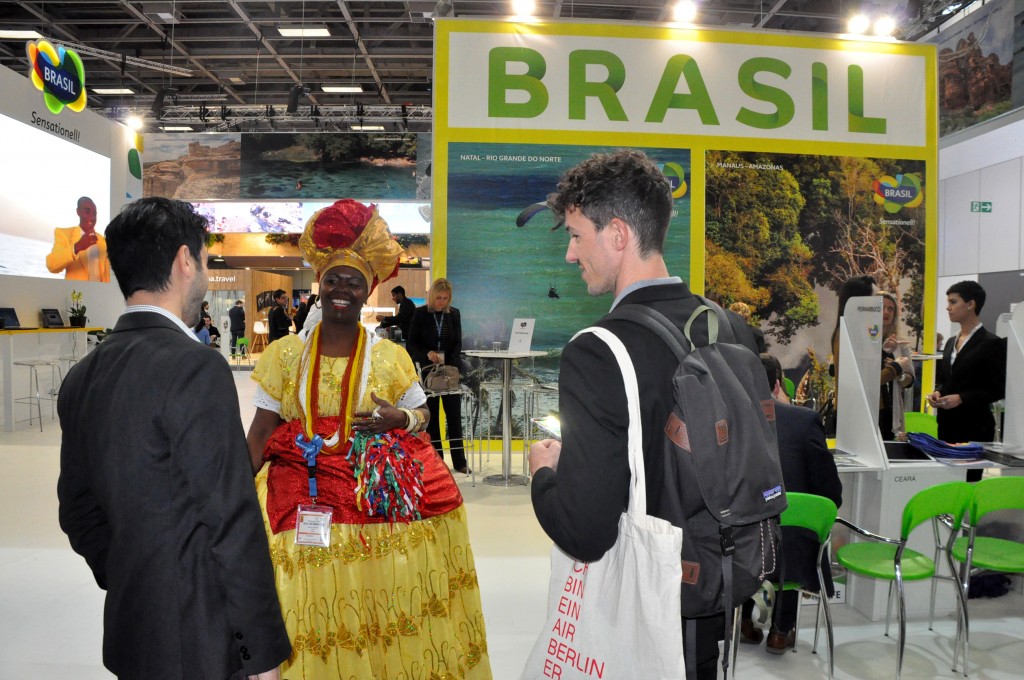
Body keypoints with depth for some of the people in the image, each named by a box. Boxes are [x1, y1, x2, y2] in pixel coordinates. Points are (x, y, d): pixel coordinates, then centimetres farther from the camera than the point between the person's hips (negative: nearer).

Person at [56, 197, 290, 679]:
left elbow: (80, 515, 12)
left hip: (129, 636, 8)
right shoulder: (195, 367, -20)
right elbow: (233, 522, -21)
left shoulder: (81, 378, 4)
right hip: (202, 641, -8)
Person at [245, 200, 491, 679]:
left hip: (376, 493, -1)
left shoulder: (389, 356, 2)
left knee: (381, 612, -1)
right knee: (314, 607, 1)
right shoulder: (287, 353, 4)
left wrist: (398, 419, -12)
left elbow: (421, 414, 9)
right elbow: (262, 429, 5)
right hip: (304, 495, 1)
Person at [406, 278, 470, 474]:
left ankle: (459, 462, 9)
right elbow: (411, 344, -2)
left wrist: (449, 366, -13)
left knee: (454, 416, 3)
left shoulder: (454, 314, 4)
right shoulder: (420, 314, -1)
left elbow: (457, 344, 2)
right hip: (427, 372, -1)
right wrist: (427, 353, -21)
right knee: (431, 417, 5)